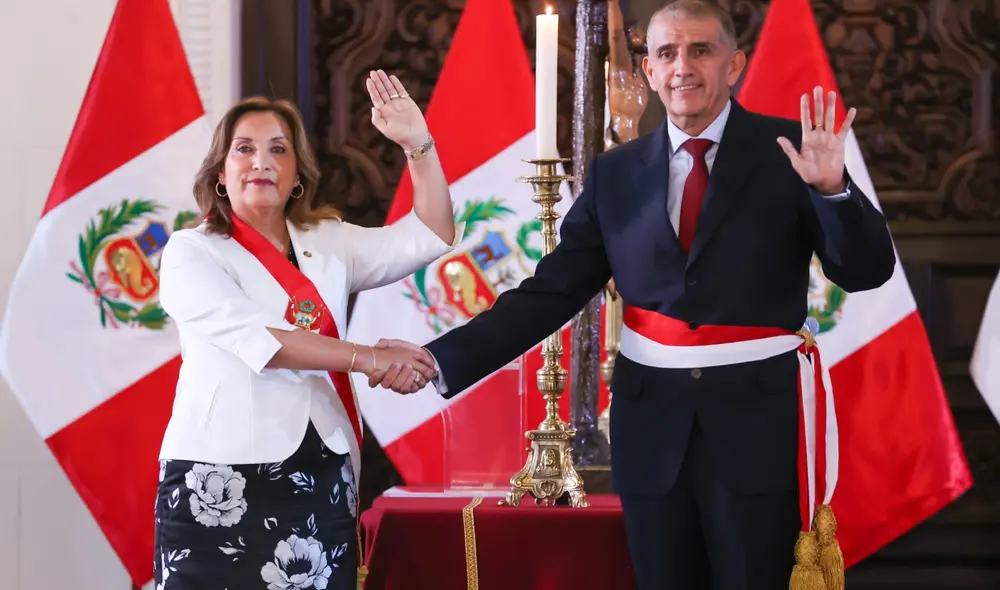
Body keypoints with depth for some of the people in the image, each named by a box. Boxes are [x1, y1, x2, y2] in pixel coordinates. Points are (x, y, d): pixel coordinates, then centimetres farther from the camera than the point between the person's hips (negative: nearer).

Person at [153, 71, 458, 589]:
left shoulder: (327, 243, 13)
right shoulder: (191, 252, 0)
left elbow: (430, 236, 6)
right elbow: (256, 338, -15)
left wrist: (418, 143, -6)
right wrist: (369, 360, -17)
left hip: (320, 483, 4)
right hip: (221, 487, -3)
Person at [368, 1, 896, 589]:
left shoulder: (788, 149, -2)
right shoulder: (616, 173, 6)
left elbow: (867, 271, -8)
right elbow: (551, 292, 2)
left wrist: (832, 187, -27)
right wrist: (441, 360, -9)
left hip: (757, 418, -3)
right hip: (651, 423, 3)